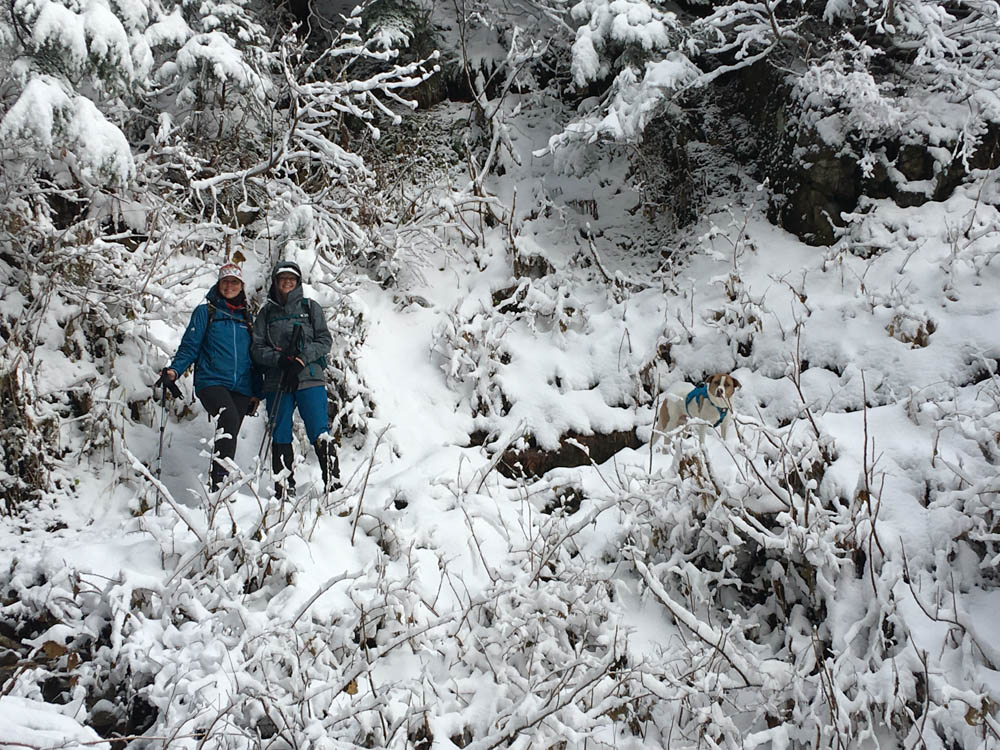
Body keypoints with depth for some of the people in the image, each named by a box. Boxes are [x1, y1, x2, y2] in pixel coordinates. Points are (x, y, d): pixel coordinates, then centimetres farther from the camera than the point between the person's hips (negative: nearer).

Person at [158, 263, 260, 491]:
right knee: (230, 418, -29)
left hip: (240, 387, 5)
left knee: (229, 435, -1)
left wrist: (256, 392, 18)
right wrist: (174, 370, -13)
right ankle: (217, 481, -34)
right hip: (211, 380, -4)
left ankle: (219, 486, 5)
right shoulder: (206, 311, 9)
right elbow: (190, 345, 4)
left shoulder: (247, 317, 19)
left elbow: (254, 356, 23)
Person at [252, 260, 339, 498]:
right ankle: (284, 491, 7)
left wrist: (301, 359, -12)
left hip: (310, 379, -2)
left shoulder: (311, 307, 11)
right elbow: (257, 349, 7)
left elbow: (325, 341, 4)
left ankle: (333, 484, -7)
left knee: (320, 434, -11)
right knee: (280, 438, 1)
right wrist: (279, 358, -13)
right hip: (276, 383, 2)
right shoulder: (266, 312, 14)